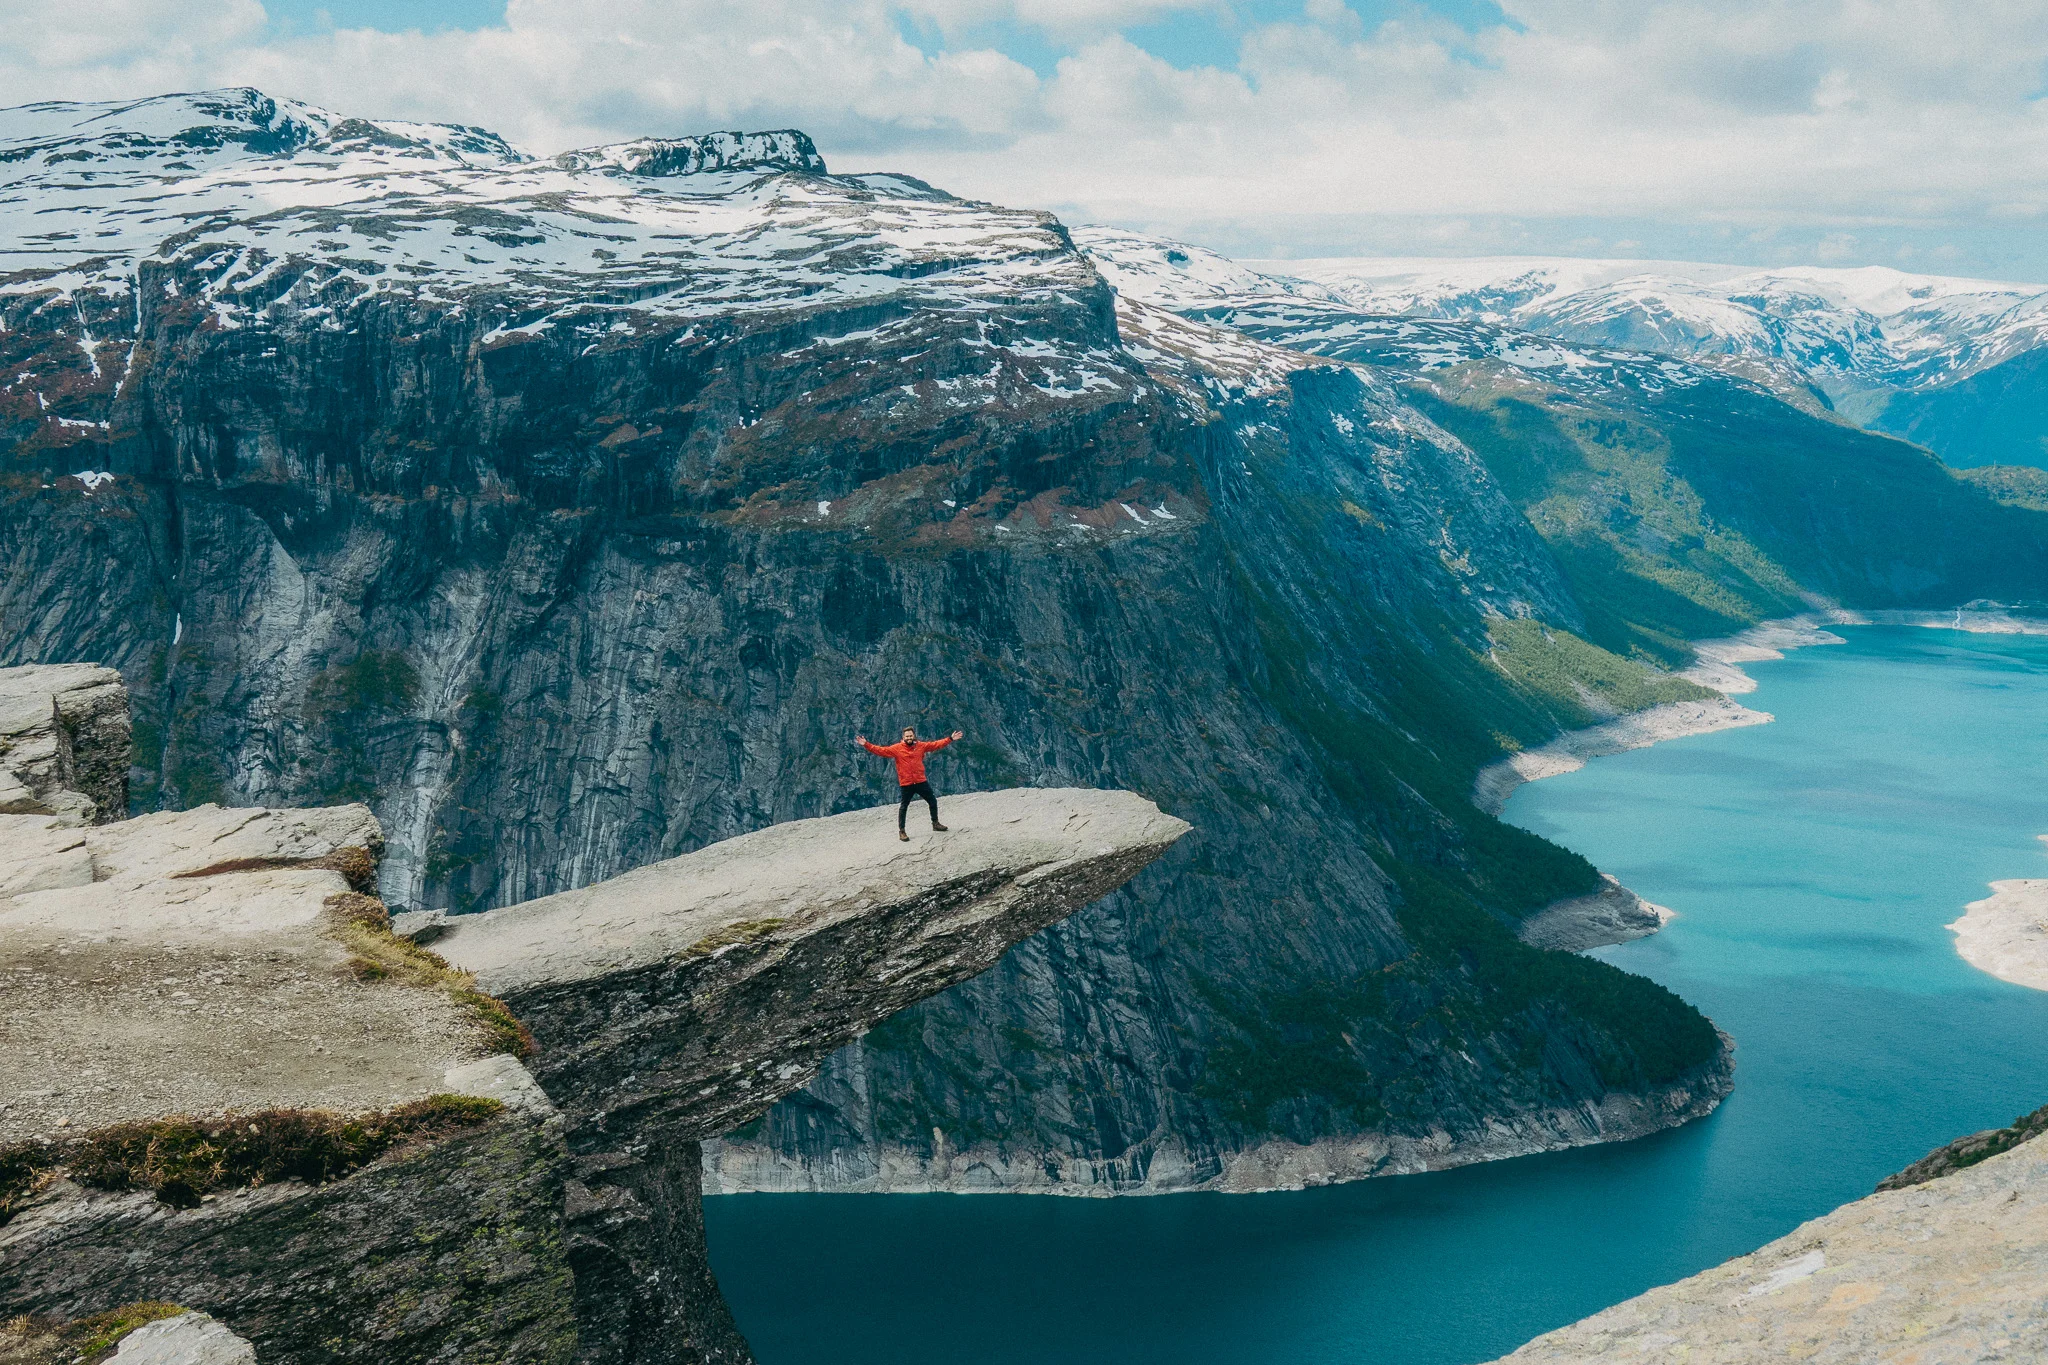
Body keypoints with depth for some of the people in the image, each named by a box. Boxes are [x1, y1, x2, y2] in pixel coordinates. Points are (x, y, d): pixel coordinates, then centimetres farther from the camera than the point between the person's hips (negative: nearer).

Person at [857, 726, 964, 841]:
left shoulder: (921, 745, 3)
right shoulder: (896, 748, -6)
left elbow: (936, 744, 10)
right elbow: (881, 750, -11)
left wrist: (950, 739, 8)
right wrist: (866, 745, -20)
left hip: (921, 781, 4)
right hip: (906, 784, -4)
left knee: (933, 801, 14)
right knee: (904, 806, 2)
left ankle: (935, 823, 34)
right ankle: (901, 831, 13)